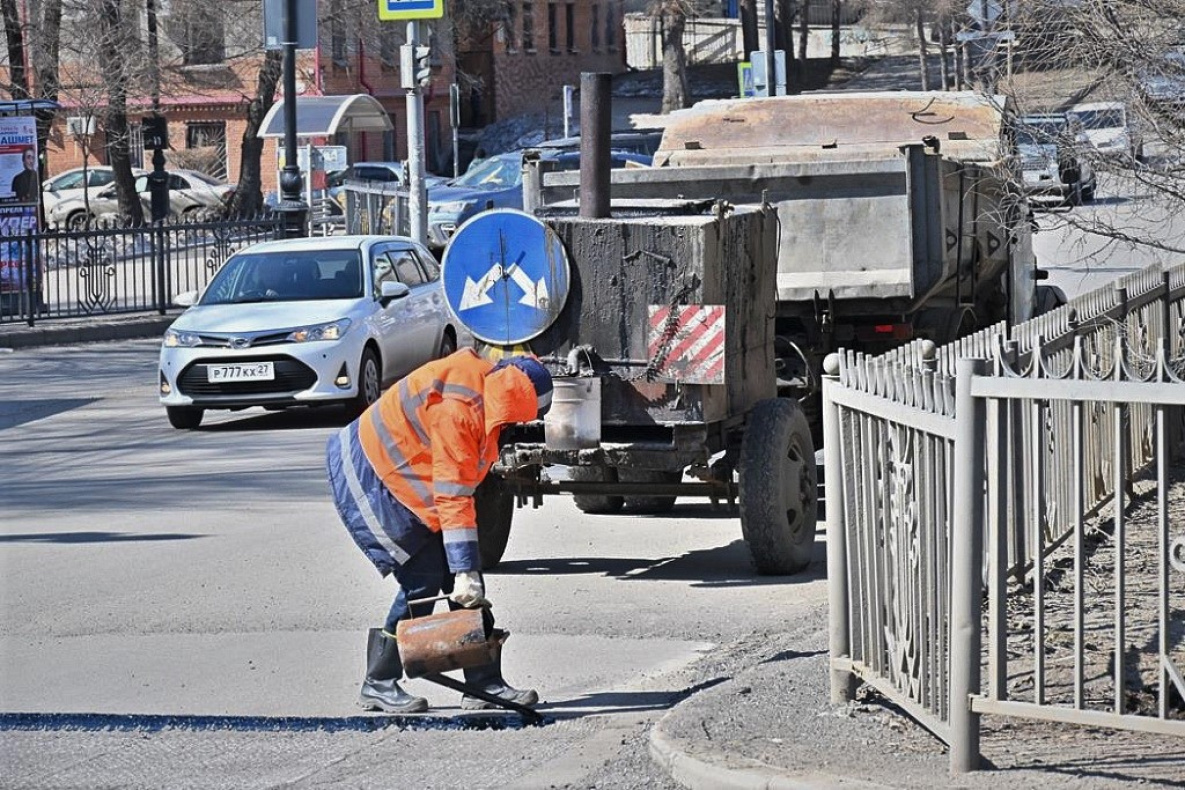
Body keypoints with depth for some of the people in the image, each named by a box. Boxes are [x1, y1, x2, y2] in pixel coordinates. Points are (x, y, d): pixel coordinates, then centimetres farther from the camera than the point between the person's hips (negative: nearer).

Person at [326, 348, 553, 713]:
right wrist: (465, 571, -33)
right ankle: (379, 684, -1)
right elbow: (454, 497, -32)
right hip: (367, 481, -10)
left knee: (459, 575, 2)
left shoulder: (481, 382, -1)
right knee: (424, 577, -13)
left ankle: (485, 683, 4)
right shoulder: (457, 409, -30)